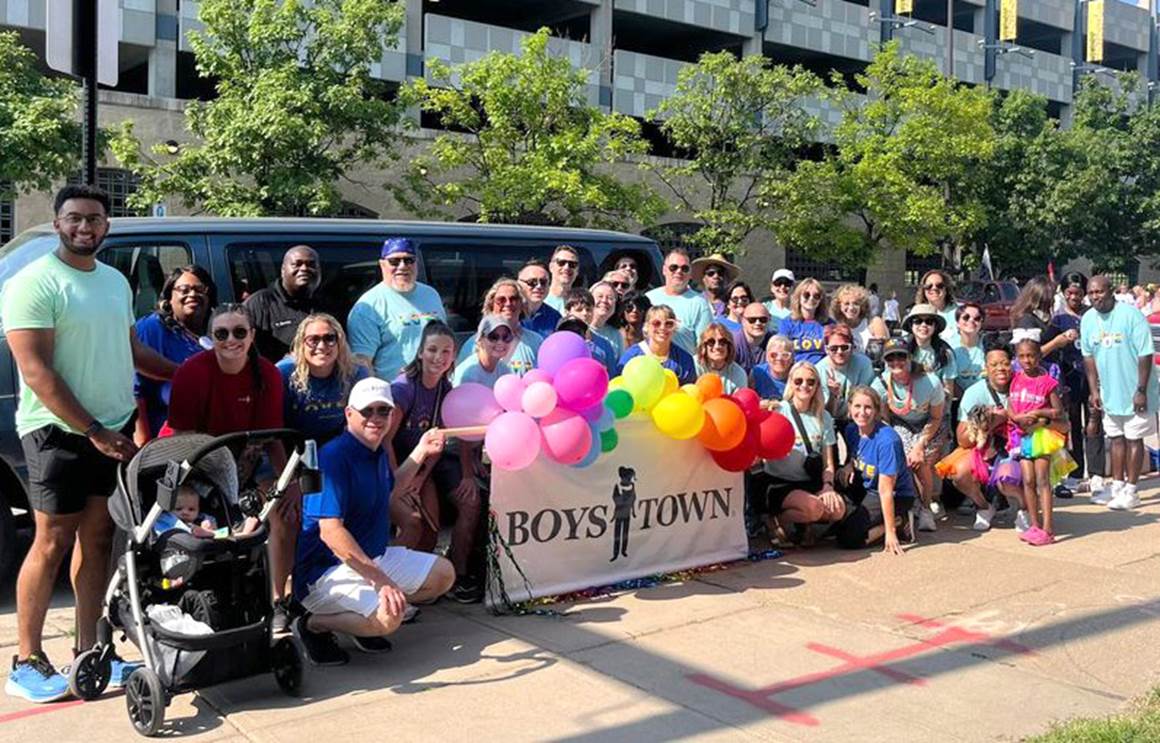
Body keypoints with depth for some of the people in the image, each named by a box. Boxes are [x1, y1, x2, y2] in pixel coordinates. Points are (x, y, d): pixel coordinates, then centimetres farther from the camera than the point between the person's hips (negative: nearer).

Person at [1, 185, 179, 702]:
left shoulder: (115, 281, 12)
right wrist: (93, 431, -19)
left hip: (113, 430, 7)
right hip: (59, 432, -7)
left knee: (97, 537, 10)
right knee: (52, 543, -4)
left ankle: (87, 651, 19)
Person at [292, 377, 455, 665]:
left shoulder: (378, 452, 6)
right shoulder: (334, 458, -23)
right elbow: (330, 532, -30)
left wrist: (421, 452, 18)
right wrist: (380, 579, -32)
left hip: (374, 556, 10)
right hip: (327, 569, -9)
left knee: (443, 574, 11)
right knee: (388, 616, -31)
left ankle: (369, 619, 10)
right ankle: (312, 625, -6)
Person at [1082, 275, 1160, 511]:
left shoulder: (1131, 315, -17)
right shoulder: (1088, 319, 0)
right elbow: (1088, 356, 8)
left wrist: (1141, 390, -18)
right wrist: (1094, 390, 5)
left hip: (1134, 392, -5)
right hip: (1109, 392, 5)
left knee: (1133, 439, 3)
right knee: (1116, 438, 13)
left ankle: (1131, 491, 11)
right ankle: (1117, 486, 23)